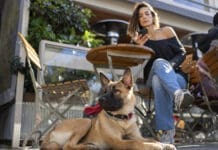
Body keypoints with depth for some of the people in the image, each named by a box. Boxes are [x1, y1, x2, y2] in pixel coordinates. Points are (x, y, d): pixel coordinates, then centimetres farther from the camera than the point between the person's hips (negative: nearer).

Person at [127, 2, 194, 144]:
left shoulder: (167, 31, 11)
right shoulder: (140, 39, 14)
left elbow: (182, 53, 5)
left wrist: (170, 65, -13)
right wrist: (139, 47, -9)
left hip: (176, 76, 0)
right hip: (153, 79, 0)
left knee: (158, 79, -38)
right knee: (159, 62, -38)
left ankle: (167, 130, -50)